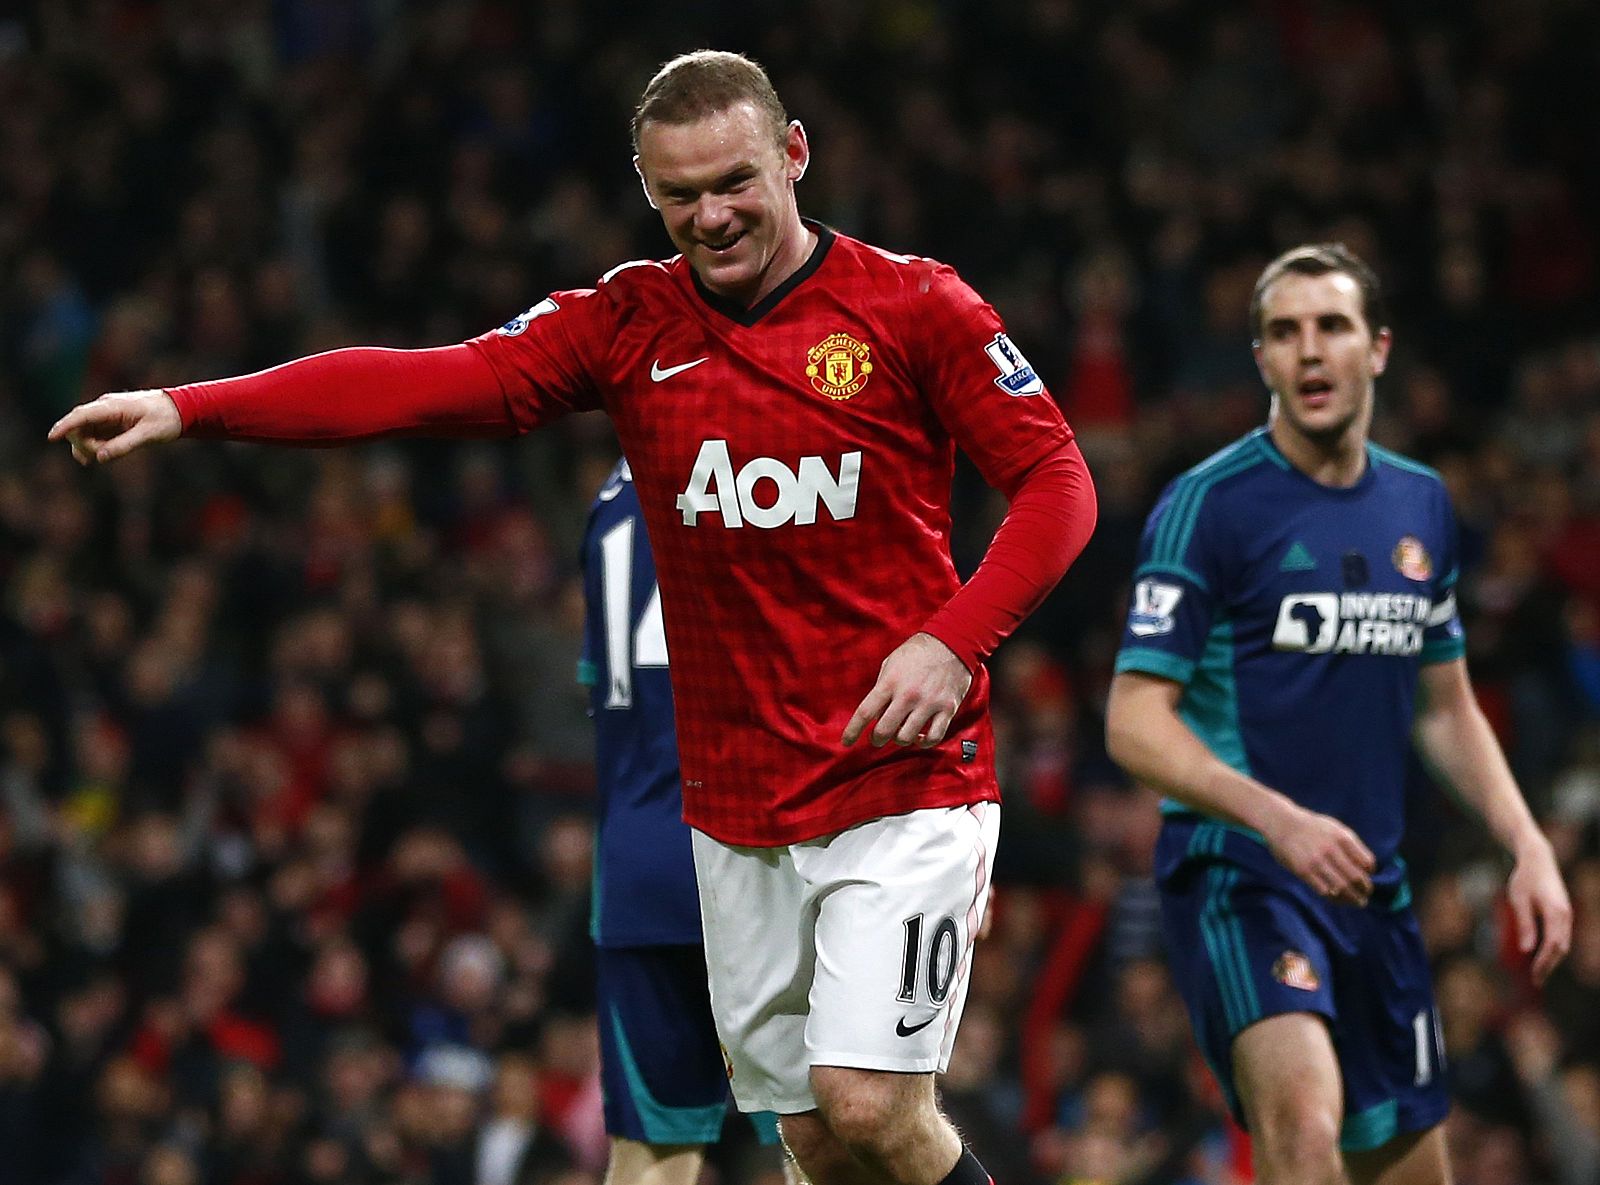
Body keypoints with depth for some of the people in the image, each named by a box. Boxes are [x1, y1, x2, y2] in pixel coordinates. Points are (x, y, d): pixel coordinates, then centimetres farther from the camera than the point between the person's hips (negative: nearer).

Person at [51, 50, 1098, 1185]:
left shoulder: (912, 305, -5)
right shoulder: (631, 323, 5)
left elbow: (1057, 482, -5)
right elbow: (433, 383, -4)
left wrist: (953, 641, -20)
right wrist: (186, 407, -14)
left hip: (905, 778, -4)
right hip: (737, 802, 4)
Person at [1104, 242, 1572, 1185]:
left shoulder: (1420, 505, 11)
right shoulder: (1210, 505, -9)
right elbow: (1135, 723, -13)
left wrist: (1528, 846, 9)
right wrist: (1278, 820, -26)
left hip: (1372, 886, 7)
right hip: (1235, 871, -7)